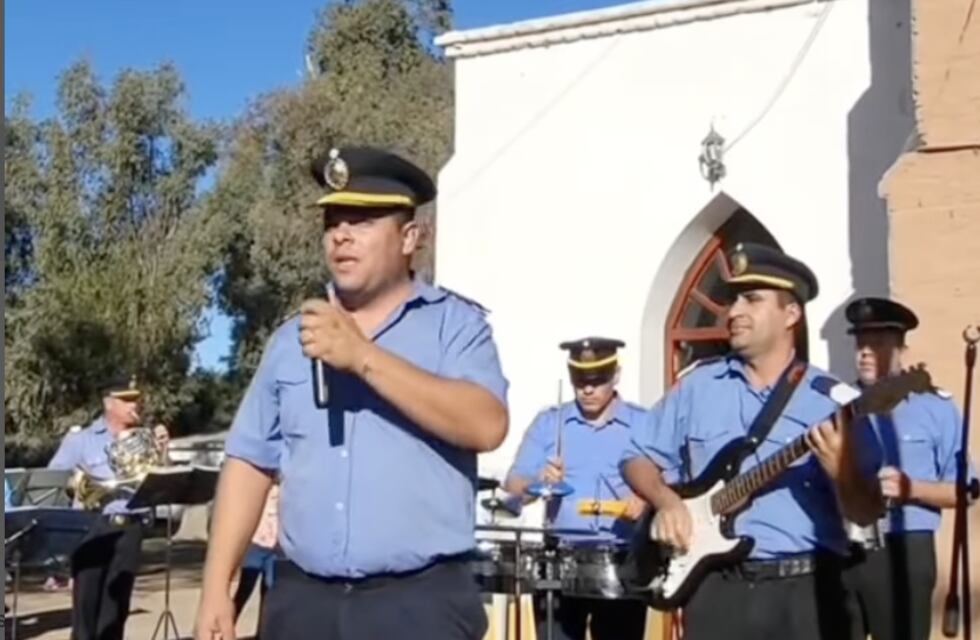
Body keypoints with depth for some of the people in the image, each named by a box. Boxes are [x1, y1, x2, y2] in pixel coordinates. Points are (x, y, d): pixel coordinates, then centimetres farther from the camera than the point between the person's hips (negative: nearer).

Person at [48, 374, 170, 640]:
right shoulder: (81, 439, 5)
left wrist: (162, 451, -3)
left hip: (129, 530, 3)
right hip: (92, 528, -3)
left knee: (116, 608, 7)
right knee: (85, 606, -3)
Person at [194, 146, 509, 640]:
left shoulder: (456, 324, -1)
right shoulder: (292, 339, 12)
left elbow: (485, 426, -19)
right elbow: (251, 462, 13)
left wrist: (362, 356, -22)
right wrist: (216, 587, 6)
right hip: (303, 599, 5)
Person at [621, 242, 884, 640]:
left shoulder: (829, 399, 1)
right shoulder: (697, 387, 7)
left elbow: (867, 513, 0)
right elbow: (638, 457, 15)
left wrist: (839, 469, -21)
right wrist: (666, 500, -5)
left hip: (807, 587, -1)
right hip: (719, 587, 1)